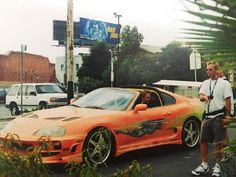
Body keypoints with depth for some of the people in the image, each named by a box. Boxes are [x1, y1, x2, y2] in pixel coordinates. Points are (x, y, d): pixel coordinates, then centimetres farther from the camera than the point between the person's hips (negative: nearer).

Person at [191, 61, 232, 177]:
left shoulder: (224, 83, -2)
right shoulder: (205, 83, 13)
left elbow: (228, 101, -5)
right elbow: (200, 97, 2)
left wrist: (227, 116, -11)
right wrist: (204, 97, -22)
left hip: (219, 116, -5)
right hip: (207, 116, 6)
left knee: (219, 142, -2)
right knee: (203, 140, 7)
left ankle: (217, 166, 9)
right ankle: (204, 165, 17)